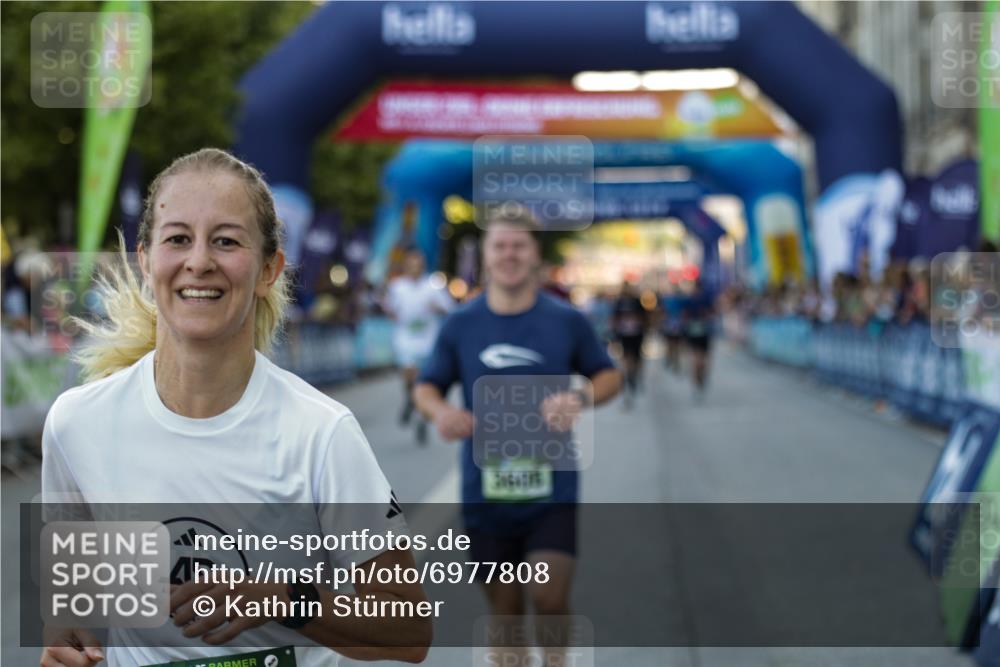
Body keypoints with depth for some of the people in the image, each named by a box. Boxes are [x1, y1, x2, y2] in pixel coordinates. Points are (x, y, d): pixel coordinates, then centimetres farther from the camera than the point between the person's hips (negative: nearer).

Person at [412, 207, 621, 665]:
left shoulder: (567, 321, 1)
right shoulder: (460, 325, 3)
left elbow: (609, 376, 10)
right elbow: (426, 387, 9)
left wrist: (579, 400, -13)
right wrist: (440, 411, -15)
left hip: (552, 491, -1)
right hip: (485, 493, 1)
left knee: (548, 595, -16)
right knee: (504, 607, 8)